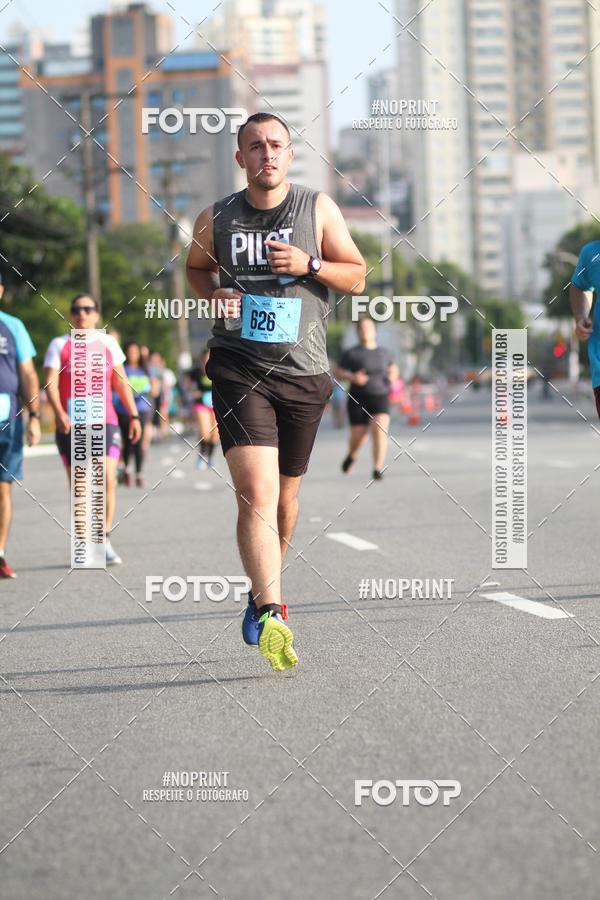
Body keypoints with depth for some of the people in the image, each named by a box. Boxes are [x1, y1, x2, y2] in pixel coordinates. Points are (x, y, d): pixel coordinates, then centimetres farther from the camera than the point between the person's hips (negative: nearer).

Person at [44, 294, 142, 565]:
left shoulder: (108, 343, 13)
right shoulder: (59, 345, 6)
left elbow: (121, 382, 17)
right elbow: (51, 383, -4)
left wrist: (134, 415, 10)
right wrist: (59, 413, -20)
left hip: (105, 423, 1)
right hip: (71, 426, -1)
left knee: (107, 479, -13)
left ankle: (105, 539, -4)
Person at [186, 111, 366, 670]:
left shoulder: (318, 210, 3)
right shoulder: (216, 219, 3)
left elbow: (357, 277, 6)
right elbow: (195, 268, 22)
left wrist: (310, 265, -12)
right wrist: (213, 292, -1)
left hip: (304, 372, 2)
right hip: (238, 368, -2)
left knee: (285, 495, 14)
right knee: (256, 492, -18)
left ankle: (264, 588, 39)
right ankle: (271, 616, -26)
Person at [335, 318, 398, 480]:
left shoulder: (382, 353, 12)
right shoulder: (352, 354, 1)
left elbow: (392, 368, 27)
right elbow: (338, 373, 1)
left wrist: (393, 375, 4)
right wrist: (352, 377, -17)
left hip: (380, 398, 2)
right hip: (358, 400, -2)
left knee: (380, 431, -18)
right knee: (358, 437, 0)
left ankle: (378, 470, -18)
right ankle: (352, 454, 36)